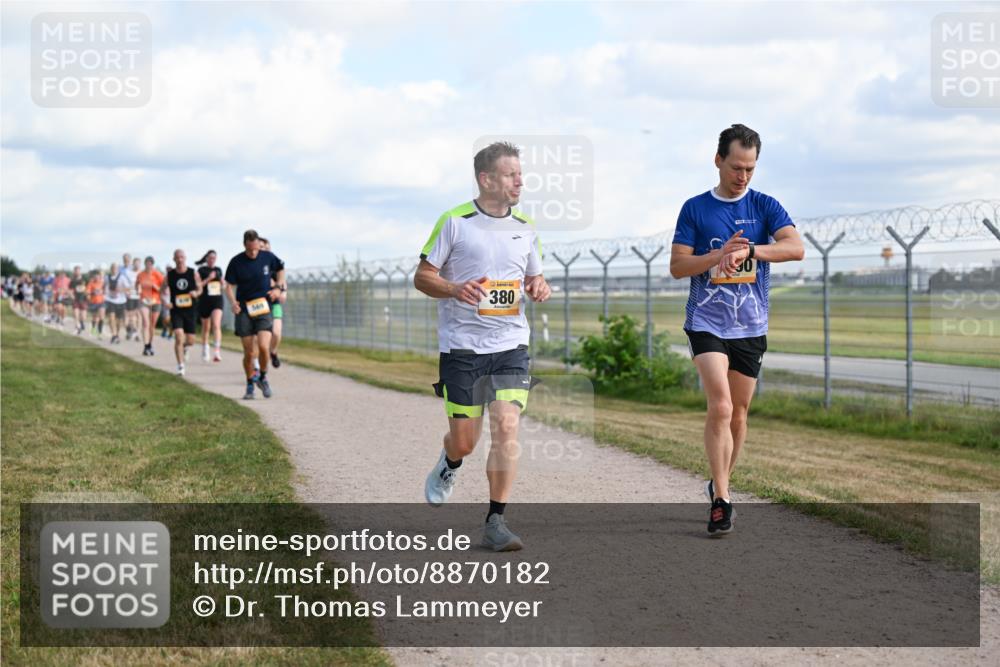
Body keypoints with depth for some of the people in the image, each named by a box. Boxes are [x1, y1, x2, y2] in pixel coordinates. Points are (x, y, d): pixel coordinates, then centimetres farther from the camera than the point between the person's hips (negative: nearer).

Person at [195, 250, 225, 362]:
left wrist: (223, 284, 2)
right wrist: (208, 279, -18)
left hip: (217, 300, 1)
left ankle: (217, 351, -26)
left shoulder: (218, 270, 11)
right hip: (204, 301, -1)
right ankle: (204, 349, 33)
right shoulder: (201, 270, -1)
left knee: (216, 325, -17)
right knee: (206, 327, 12)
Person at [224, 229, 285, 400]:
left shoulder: (268, 257, -2)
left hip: (264, 309, 0)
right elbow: (229, 286, 0)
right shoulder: (236, 262, -5)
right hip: (244, 311, 0)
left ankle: (262, 377, 9)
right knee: (248, 353, 1)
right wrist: (233, 302, -19)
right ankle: (250, 385, 21)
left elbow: (280, 269, 18)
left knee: (263, 347, -17)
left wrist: (279, 287, 2)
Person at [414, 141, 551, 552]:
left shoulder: (525, 226, 10)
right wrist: (454, 289, -20)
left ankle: (495, 523, -5)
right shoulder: (454, 222, -4)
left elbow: (533, 277, 21)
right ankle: (450, 465, 40)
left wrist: (539, 287, -3)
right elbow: (422, 276, -1)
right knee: (464, 439, 2)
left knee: (506, 427, -13)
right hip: (461, 345, -3)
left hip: (511, 345, 3)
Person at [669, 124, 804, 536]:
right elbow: (677, 266, -2)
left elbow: (796, 248, -11)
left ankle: (720, 484, 29)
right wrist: (721, 254, -18)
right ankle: (721, 499, -15)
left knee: (738, 413, 10)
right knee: (720, 407, -17)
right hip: (707, 322, -2)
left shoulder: (765, 207, 4)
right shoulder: (695, 209, 2)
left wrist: (750, 250, -26)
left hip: (751, 327, 3)